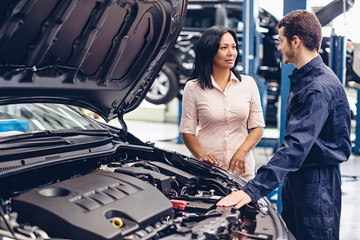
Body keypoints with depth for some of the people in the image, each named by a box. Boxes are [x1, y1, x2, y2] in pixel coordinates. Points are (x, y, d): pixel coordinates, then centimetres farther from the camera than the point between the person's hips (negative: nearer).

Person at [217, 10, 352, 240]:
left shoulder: (320, 88, -23)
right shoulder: (303, 78, 11)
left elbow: (296, 146, -32)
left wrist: (253, 190, -37)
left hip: (317, 183, -10)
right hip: (297, 176, 10)